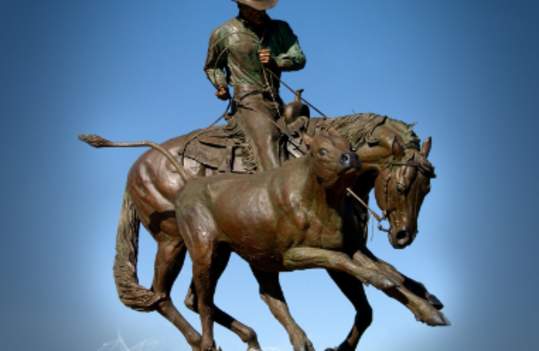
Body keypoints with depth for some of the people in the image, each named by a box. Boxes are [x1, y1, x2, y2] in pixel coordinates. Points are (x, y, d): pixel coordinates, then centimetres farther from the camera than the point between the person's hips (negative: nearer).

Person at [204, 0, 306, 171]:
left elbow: (299, 59, 6)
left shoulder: (280, 29, 12)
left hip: (276, 100, 6)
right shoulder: (223, 34, 3)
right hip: (248, 100, -6)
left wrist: (275, 60, -13)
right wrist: (221, 85, -3)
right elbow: (211, 67, 16)